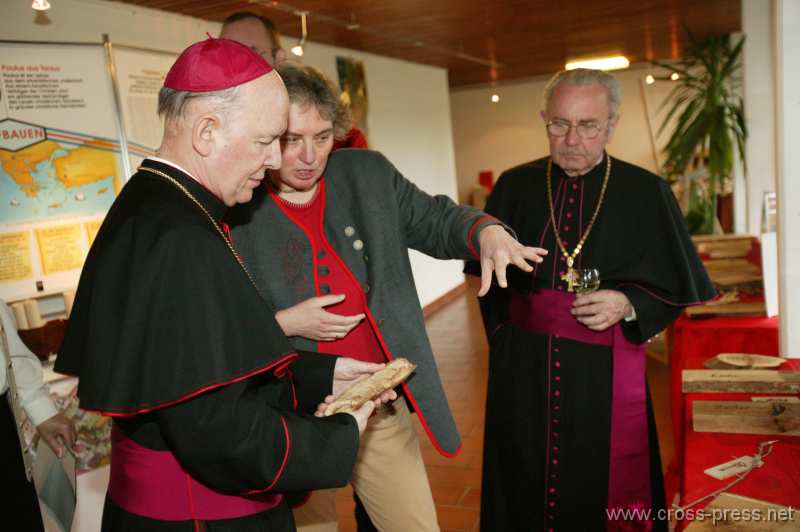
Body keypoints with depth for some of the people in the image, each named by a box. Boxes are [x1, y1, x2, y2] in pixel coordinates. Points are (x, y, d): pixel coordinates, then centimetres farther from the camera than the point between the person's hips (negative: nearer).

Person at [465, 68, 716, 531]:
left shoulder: (647, 192, -4)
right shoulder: (514, 187, 2)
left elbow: (684, 291, 1)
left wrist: (627, 306, -16)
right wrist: (505, 335, 0)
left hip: (606, 374, -2)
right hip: (523, 372, 2)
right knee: (525, 491, 14)